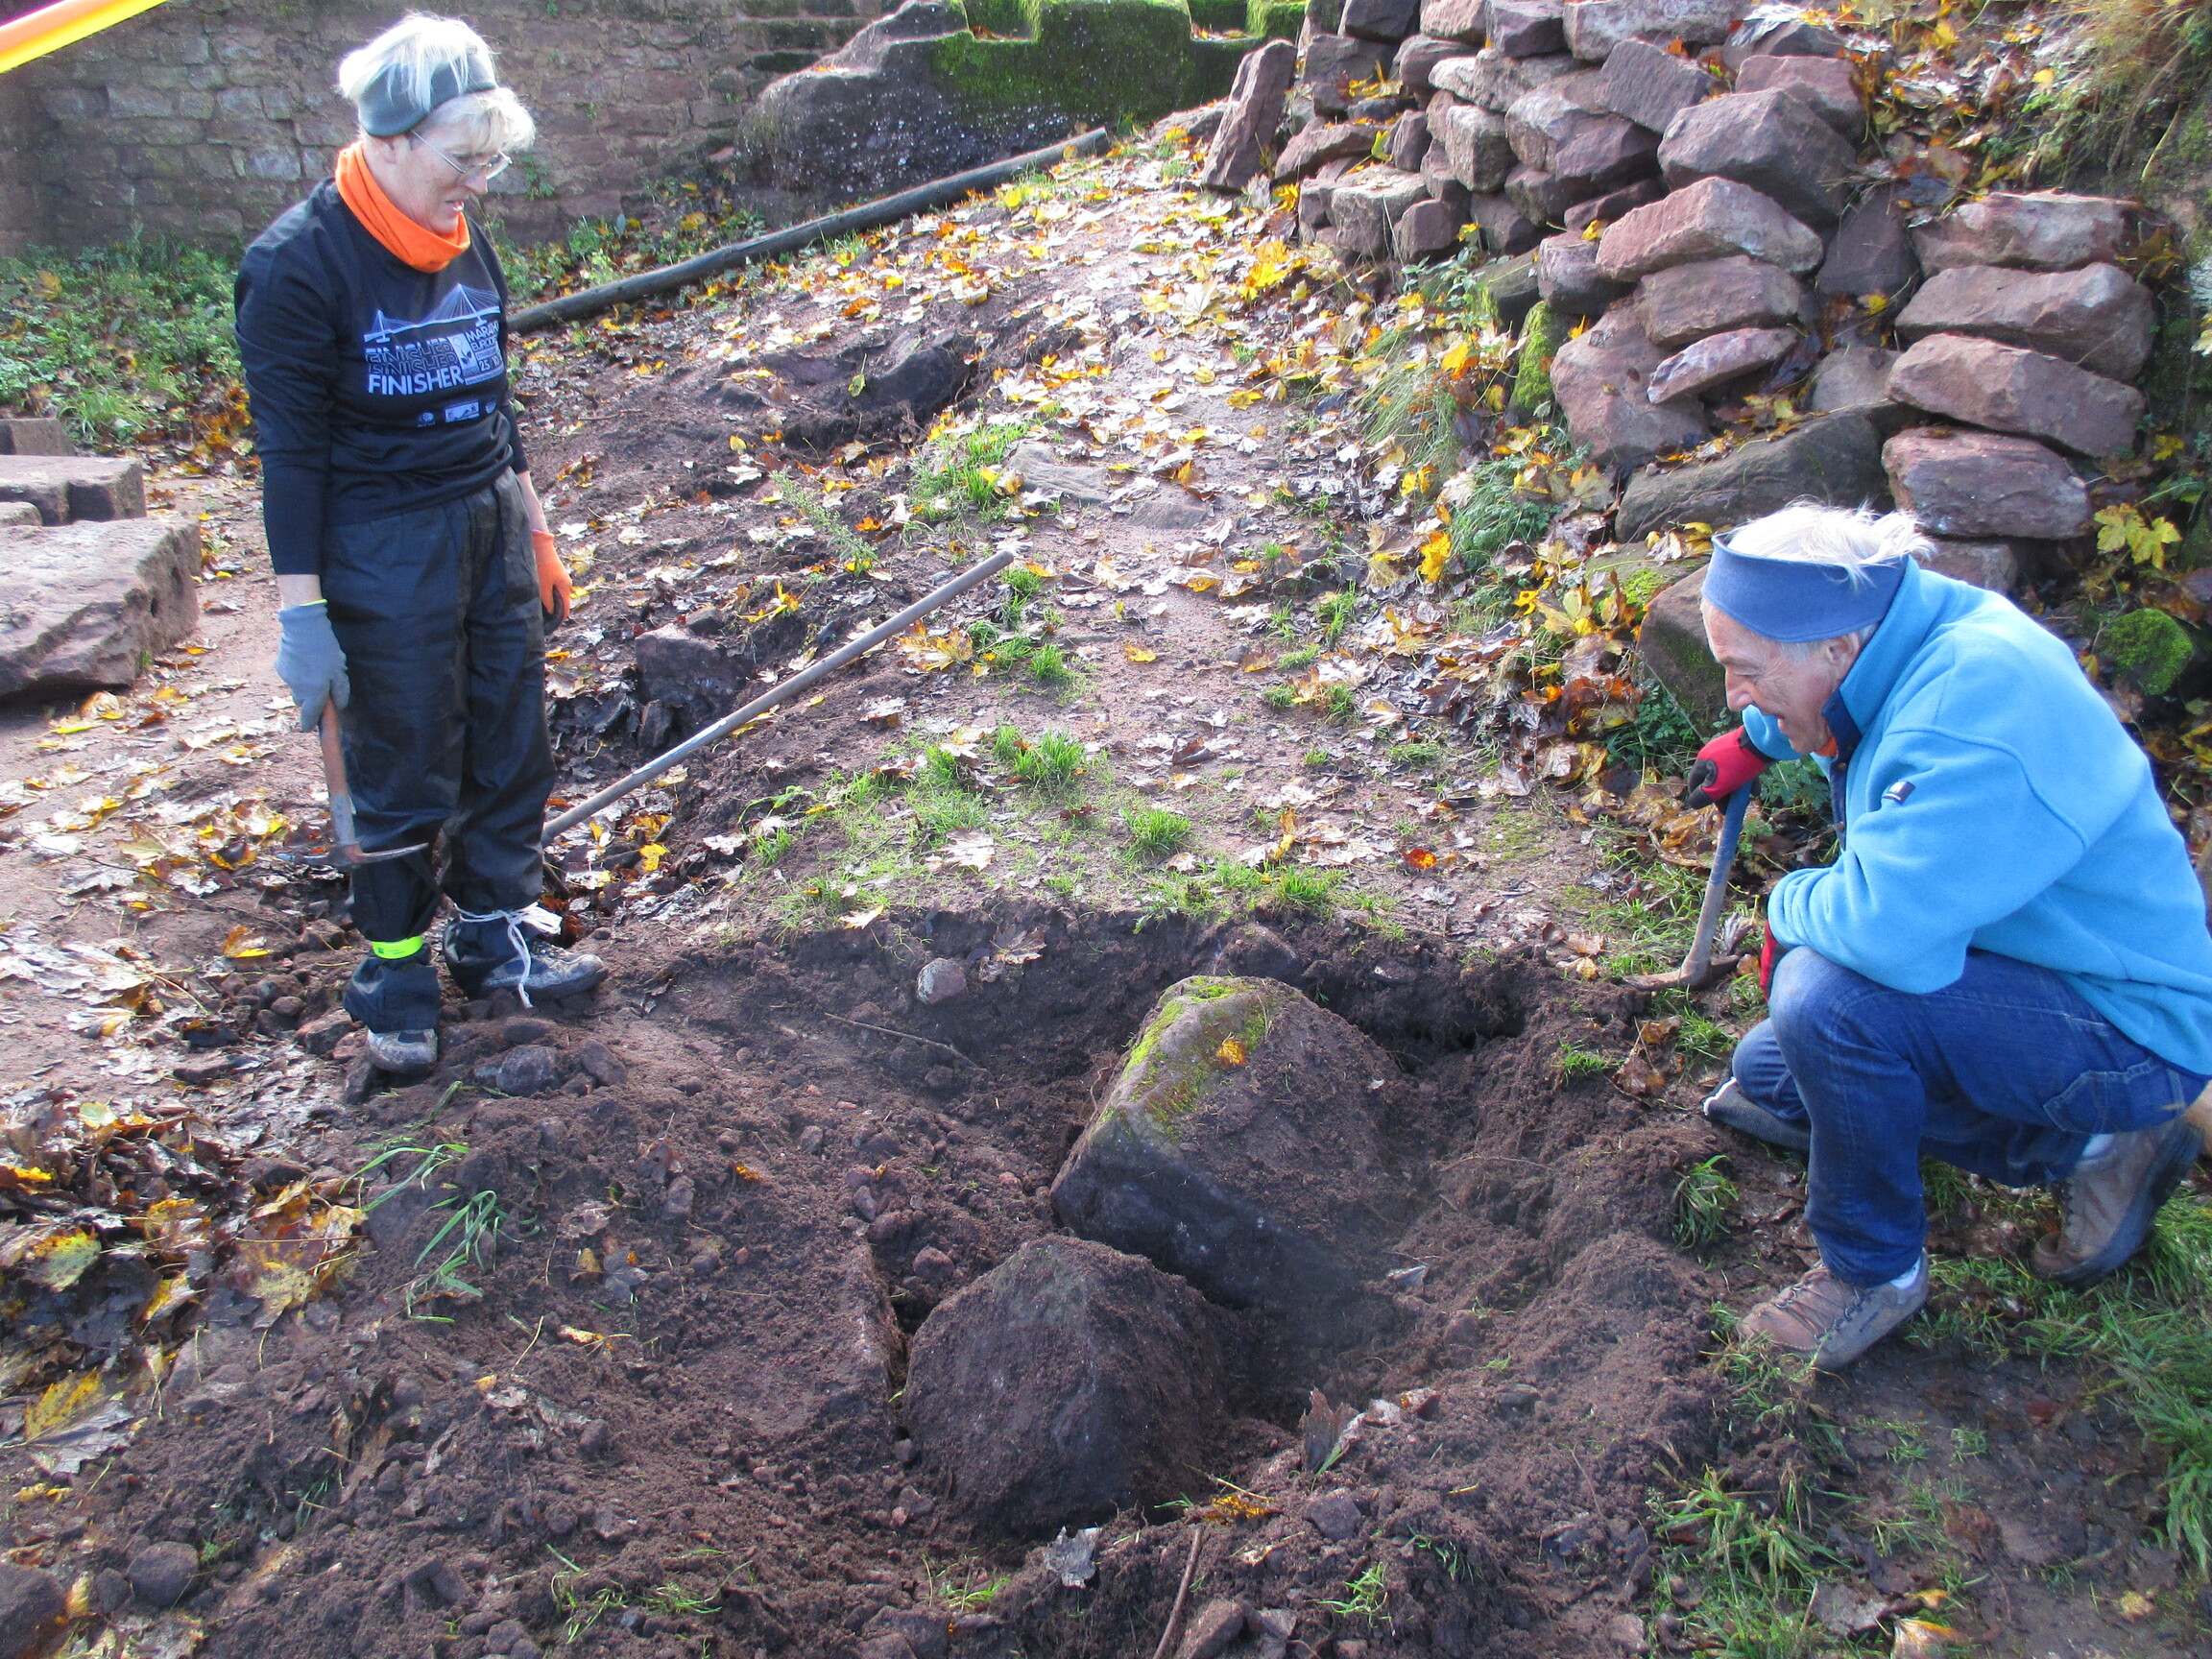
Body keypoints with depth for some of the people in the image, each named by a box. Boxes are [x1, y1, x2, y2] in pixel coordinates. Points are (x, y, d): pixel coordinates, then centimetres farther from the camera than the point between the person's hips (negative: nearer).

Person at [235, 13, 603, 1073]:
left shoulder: (464, 248, 7)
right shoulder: (300, 263, -14)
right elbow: (290, 450, -13)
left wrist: (534, 536, 20)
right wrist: (302, 609, -14)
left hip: (492, 528, 7)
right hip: (385, 555, -6)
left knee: (511, 747, 12)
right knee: (406, 775, 3)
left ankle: (497, 939, 30)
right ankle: (395, 977, 23)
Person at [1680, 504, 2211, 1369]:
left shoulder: (1972, 704, -33)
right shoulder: (1925, 635, -4)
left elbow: (1882, 926, -41)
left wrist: (1789, 904, -21)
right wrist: (1756, 741, 27)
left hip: (2132, 1037, -10)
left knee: (1828, 996, -33)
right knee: (1765, 1078, 17)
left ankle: (1876, 1268, -7)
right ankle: (2086, 1147, 19)